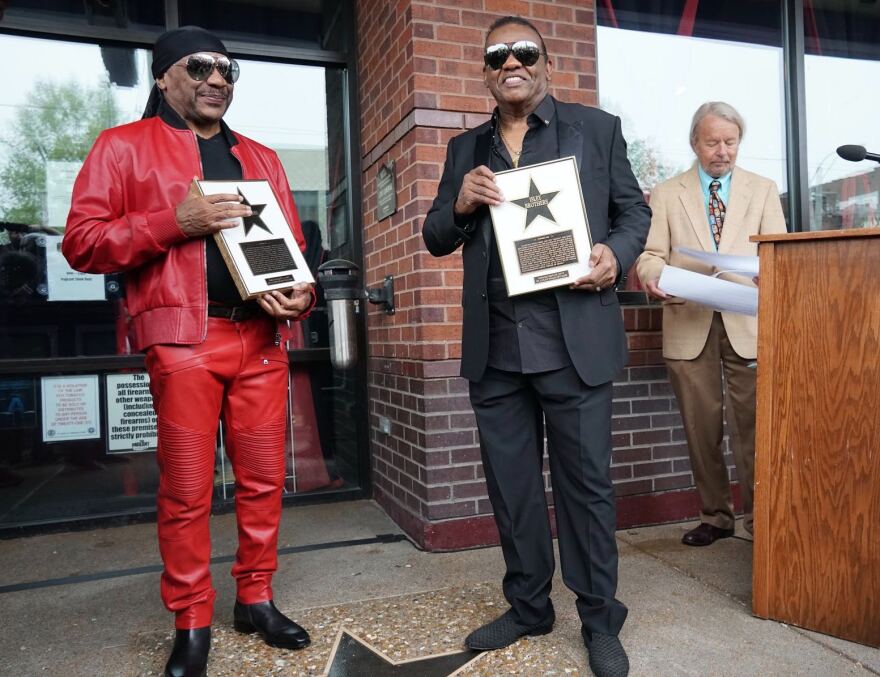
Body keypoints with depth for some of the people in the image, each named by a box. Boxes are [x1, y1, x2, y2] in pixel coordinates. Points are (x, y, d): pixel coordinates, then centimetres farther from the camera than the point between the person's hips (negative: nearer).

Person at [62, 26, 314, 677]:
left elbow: (290, 244, 19)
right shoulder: (124, 146, 7)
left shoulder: (261, 157, 21)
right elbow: (81, 242, 0)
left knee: (264, 478, 7)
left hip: (263, 337, 5)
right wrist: (174, 221, -13)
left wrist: (301, 294, -3)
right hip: (183, 338, -4)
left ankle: (256, 599, 24)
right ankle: (192, 624, 17)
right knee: (186, 489, 0)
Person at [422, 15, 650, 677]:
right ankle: (528, 605, 31)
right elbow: (436, 239, 14)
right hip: (494, 348, 4)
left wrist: (616, 254, -12)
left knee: (585, 480, 4)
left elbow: (634, 209, 10)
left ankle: (600, 621, 22)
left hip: (575, 340, -3)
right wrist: (460, 204, -8)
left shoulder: (597, 128, 8)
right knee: (510, 483, 12)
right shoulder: (465, 148, 15)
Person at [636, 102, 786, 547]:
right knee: (701, 426, 5)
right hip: (688, 324, 0)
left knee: (752, 423, -2)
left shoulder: (763, 191, 13)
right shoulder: (666, 195, 11)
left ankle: (759, 515, 12)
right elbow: (651, 254, 4)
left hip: (746, 322, 0)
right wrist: (653, 275, -20)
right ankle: (715, 515, 19)